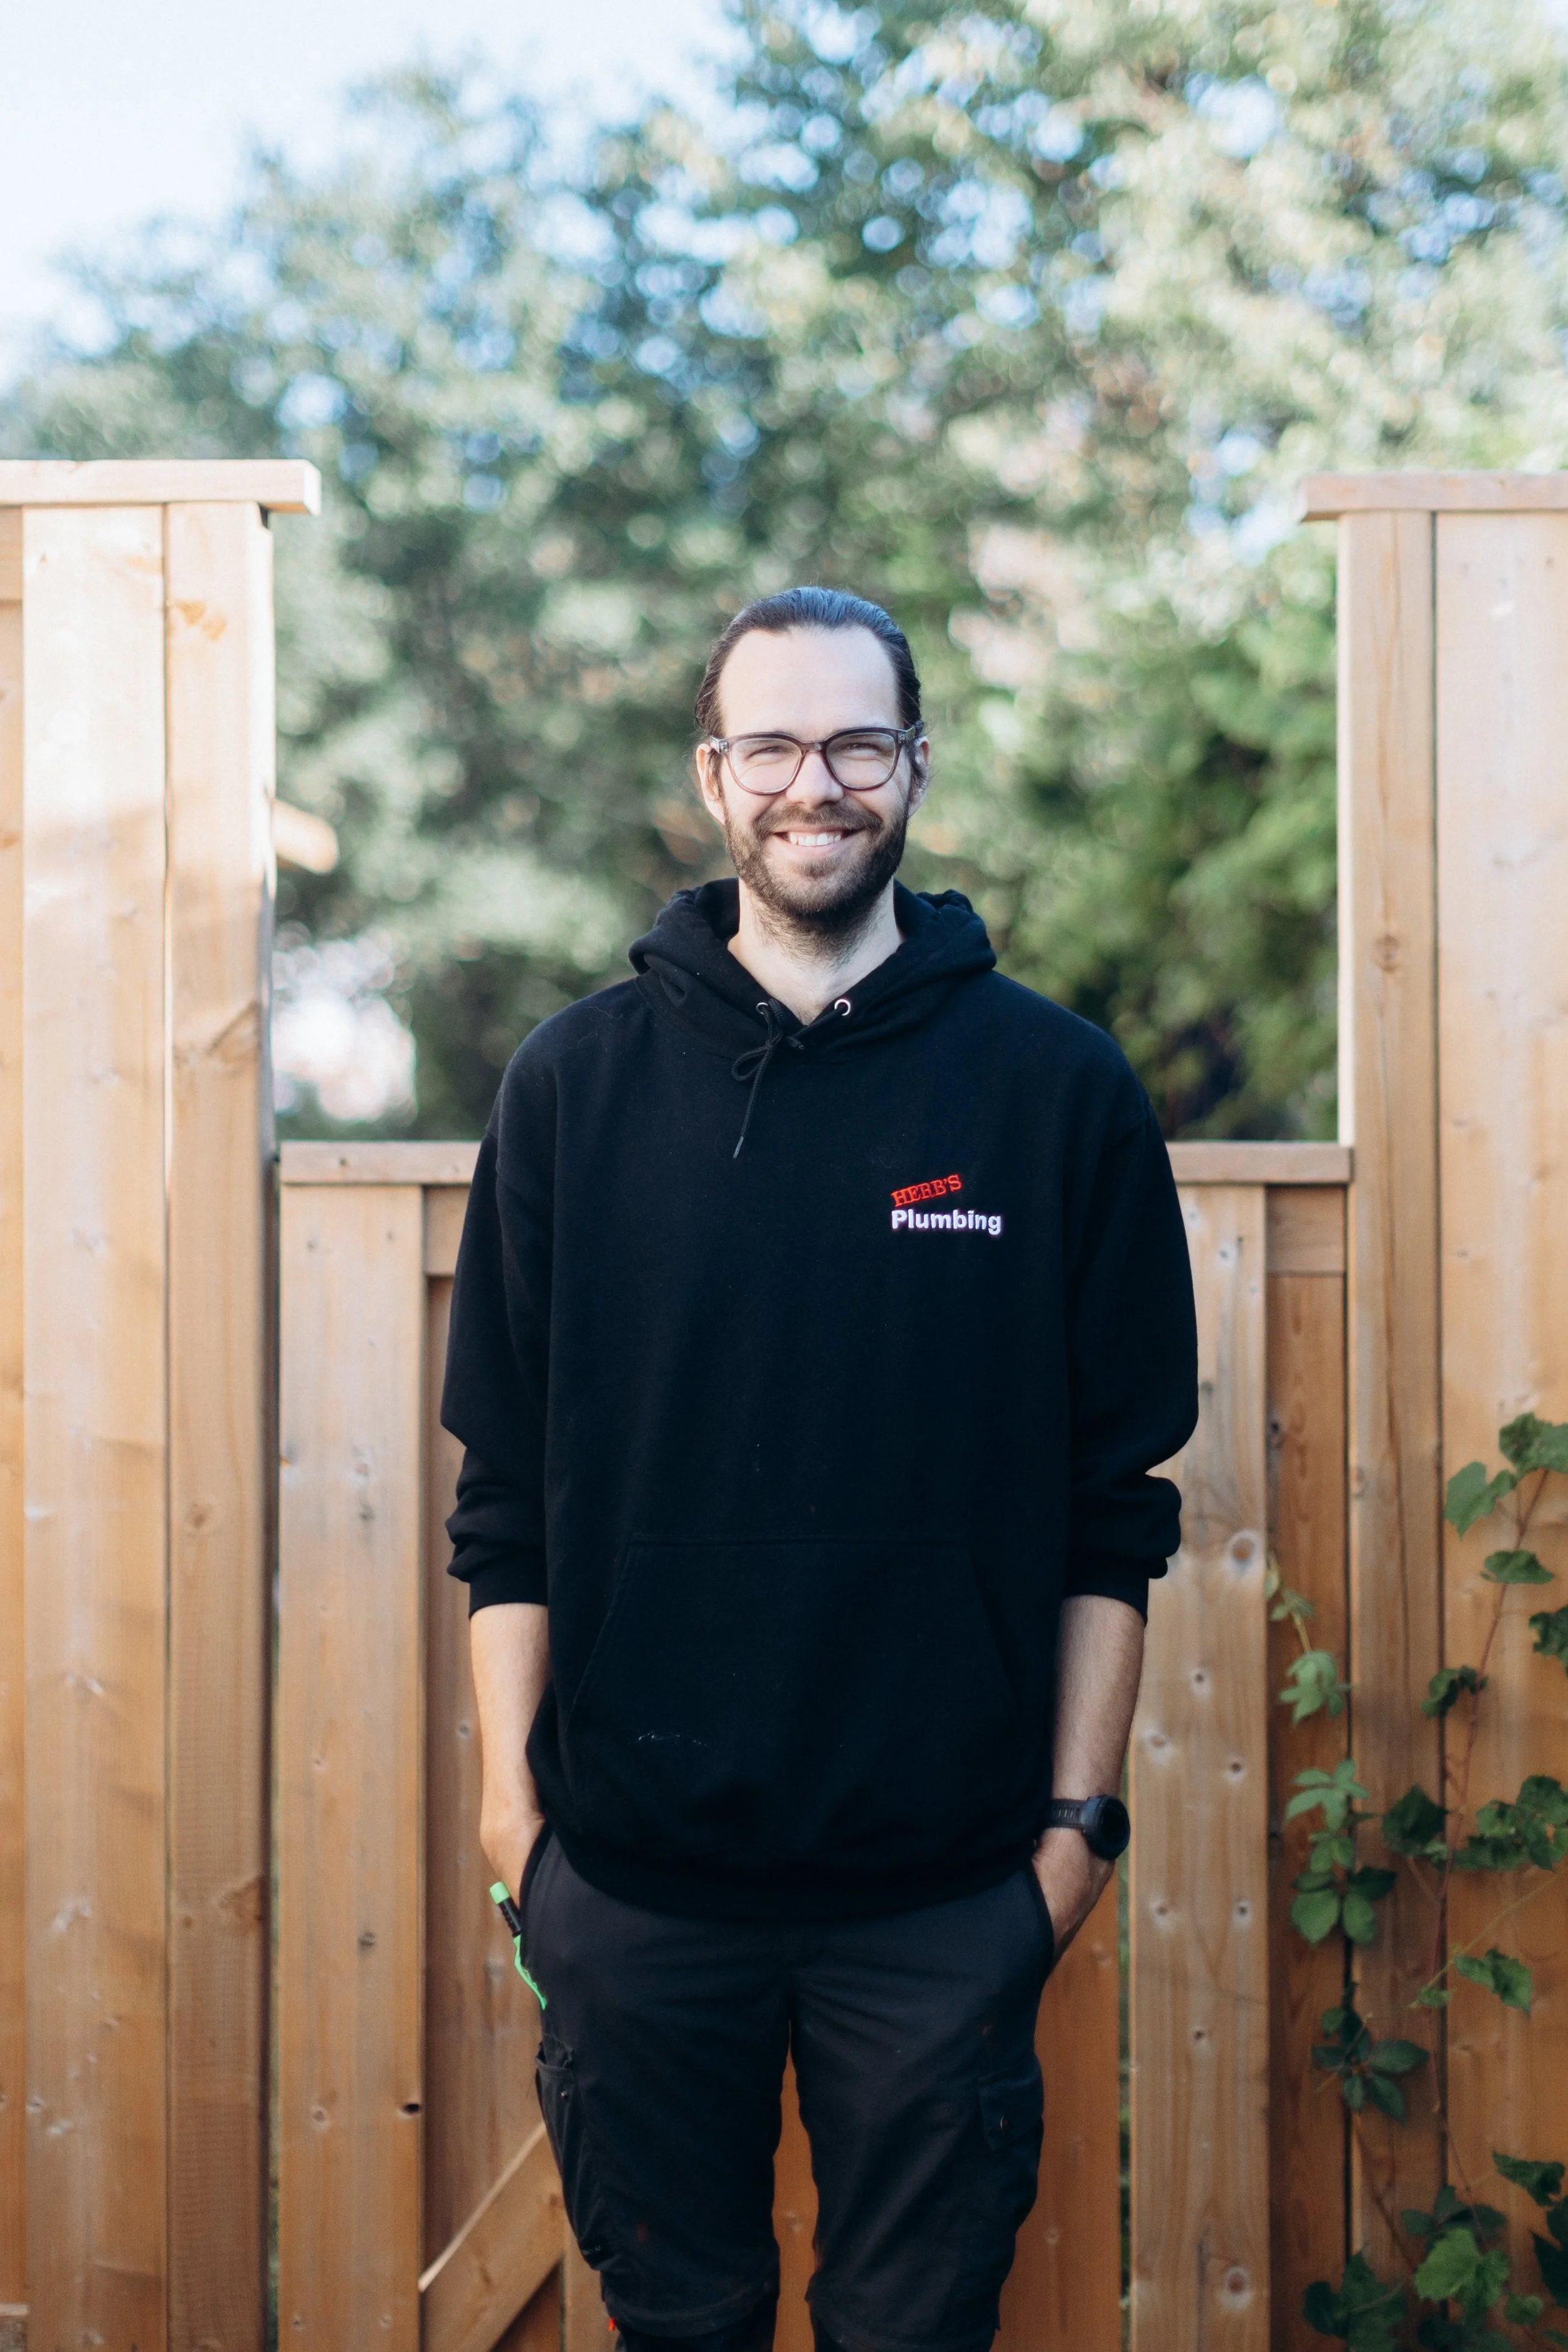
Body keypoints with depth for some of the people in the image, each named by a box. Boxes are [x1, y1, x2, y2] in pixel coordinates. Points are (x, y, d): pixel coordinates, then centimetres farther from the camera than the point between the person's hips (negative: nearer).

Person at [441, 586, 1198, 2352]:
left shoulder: (1056, 1089, -1)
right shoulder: (577, 1082, 1)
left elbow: (1118, 1497, 1)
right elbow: (503, 1488, 4)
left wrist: (1080, 1808, -1)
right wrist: (508, 1774, 0)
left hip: (947, 1879, -1)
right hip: (631, 1868, 1)